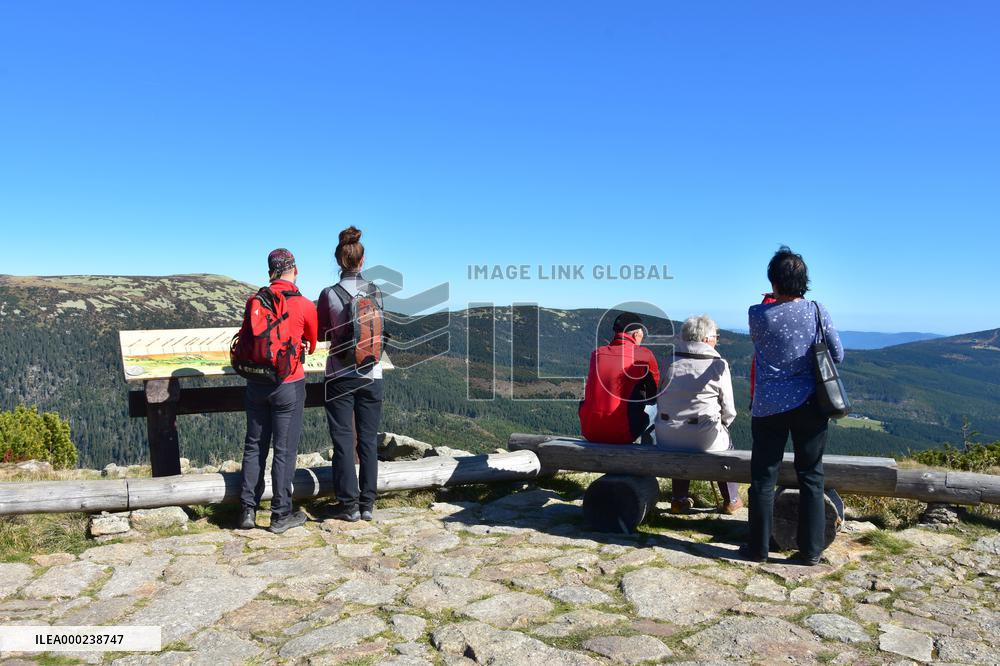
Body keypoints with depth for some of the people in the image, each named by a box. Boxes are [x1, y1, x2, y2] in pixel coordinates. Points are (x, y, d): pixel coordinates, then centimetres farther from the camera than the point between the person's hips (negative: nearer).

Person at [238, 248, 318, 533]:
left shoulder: (254, 301, -1)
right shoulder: (305, 306, -9)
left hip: (256, 383, 4)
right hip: (288, 385, -3)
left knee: (254, 446, 15)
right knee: (284, 450, 5)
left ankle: (248, 510, 21)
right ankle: (281, 515, 13)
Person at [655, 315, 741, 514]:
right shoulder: (718, 365, -6)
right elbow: (729, 411, -1)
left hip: (666, 438, 3)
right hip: (704, 439, -3)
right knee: (725, 440, 30)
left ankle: (678, 499, 40)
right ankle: (731, 500, 41)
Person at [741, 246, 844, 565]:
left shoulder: (758, 314, -6)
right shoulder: (817, 311, -4)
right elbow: (838, 355, 3)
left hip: (768, 405, -1)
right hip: (809, 403, 1)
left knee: (763, 477, 7)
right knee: (811, 477, 10)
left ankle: (758, 547, 15)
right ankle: (810, 550, 15)